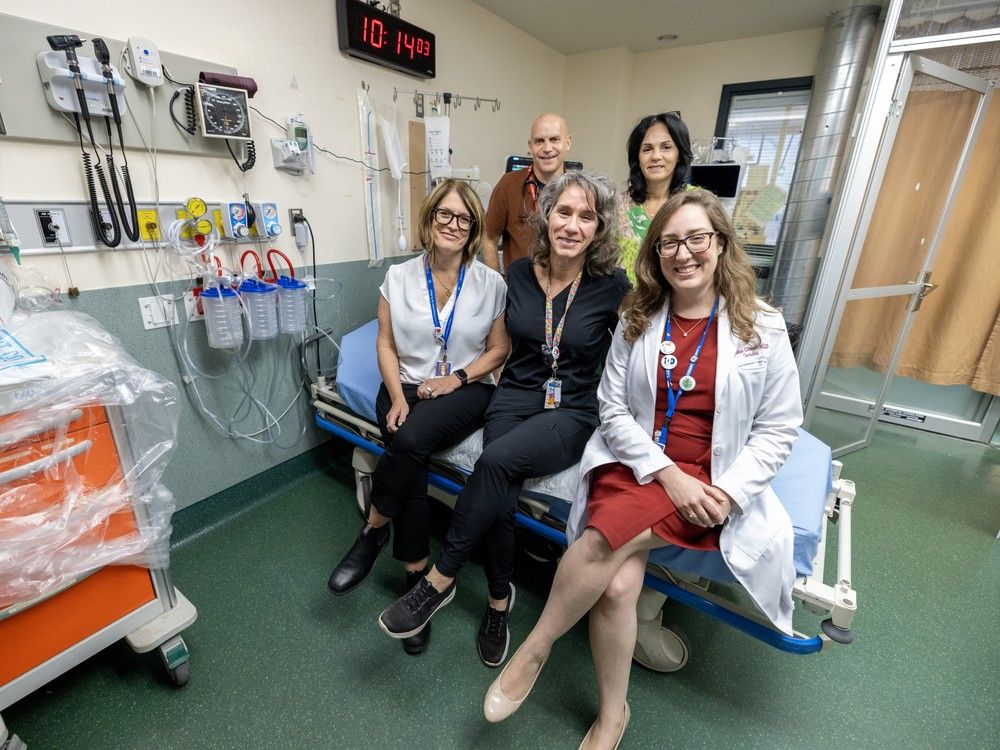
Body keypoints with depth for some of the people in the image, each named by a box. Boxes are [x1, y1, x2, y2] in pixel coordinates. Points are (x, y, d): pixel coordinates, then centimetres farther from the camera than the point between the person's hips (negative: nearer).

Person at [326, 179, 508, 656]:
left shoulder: (490, 283, 2)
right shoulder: (399, 277, 6)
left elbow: (499, 350, 2)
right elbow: (386, 345, 4)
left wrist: (457, 378, -13)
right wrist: (397, 398, -10)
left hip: (466, 390, -1)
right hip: (405, 387, 2)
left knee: (412, 440, -32)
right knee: (408, 451, -27)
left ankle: (373, 532, -5)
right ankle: (417, 578, -7)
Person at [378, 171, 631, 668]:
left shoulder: (612, 285, -6)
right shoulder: (518, 274, 4)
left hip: (573, 411, -2)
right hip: (515, 397, 3)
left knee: (496, 460, -32)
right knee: (499, 498, -22)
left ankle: (440, 581, -11)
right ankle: (499, 599, 6)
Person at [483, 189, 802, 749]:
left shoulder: (763, 328, 1)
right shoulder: (638, 320, 4)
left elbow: (778, 429, 1)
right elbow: (613, 409, 0)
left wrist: (726, 493, -12)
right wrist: (666, 474, -12)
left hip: (712, 480, -1)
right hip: (634, 463, 2)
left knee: (605, 535, -27)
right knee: (617, 585, -21)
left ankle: (535, 649, -1)